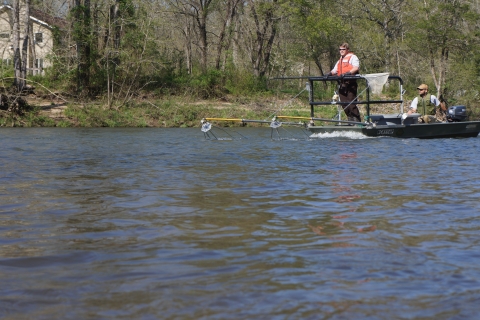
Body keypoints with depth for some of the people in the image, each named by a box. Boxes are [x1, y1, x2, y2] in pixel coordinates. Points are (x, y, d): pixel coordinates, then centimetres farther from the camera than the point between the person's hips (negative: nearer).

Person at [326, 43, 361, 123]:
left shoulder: (352, 57, 2)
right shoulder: (340, 60, 25)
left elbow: (356, 68, -12)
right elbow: (335, 70, 23)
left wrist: (347, 73, -26)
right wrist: (330, 74, 1)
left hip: (350, 84, -8)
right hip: (342, 84, 8)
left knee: (351, 103, -12)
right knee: (344, 104, 5)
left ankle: (357, 120, -9)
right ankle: (350, 120, 12)